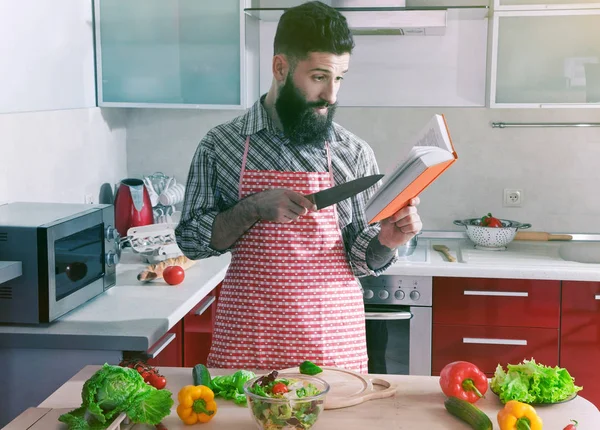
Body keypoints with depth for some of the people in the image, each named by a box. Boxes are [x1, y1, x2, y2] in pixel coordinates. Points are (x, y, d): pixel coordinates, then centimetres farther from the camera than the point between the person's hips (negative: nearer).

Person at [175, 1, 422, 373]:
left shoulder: (354, 153, -1)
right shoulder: (220, 145, -2)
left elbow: (363, 260, 4)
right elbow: (191, 239, 0)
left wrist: (386, 241, -18)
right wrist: (254, 209, -15)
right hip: (247, 339, 0)